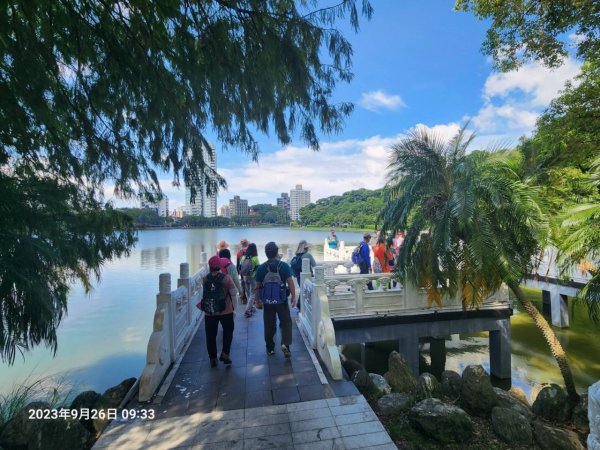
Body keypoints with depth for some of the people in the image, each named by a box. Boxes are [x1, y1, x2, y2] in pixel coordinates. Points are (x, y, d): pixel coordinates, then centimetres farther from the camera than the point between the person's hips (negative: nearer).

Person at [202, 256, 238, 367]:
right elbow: (234, 293, -10)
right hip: (226, 311, -1)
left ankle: (213, 358, 21)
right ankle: (225, 354, 14)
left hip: (209, 313, 2)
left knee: (210, 335, 15)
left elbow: (205, 294, 4)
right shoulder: (226, 278, -13)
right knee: (228, 332, 19)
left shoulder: (205, 279, -6)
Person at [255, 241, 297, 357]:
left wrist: (258, 300, 12)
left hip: (267, 301, 2)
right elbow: (290, 283, -10)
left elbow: (258, 286, 1)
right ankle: (285, 344, -4)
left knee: (269, 325, 13)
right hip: (281, 300, -2)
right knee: (286, 322, 11)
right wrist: (293, 296, 1)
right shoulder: (284, 266, -9)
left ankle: (270, 348, 22)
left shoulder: (261, 268, -5)